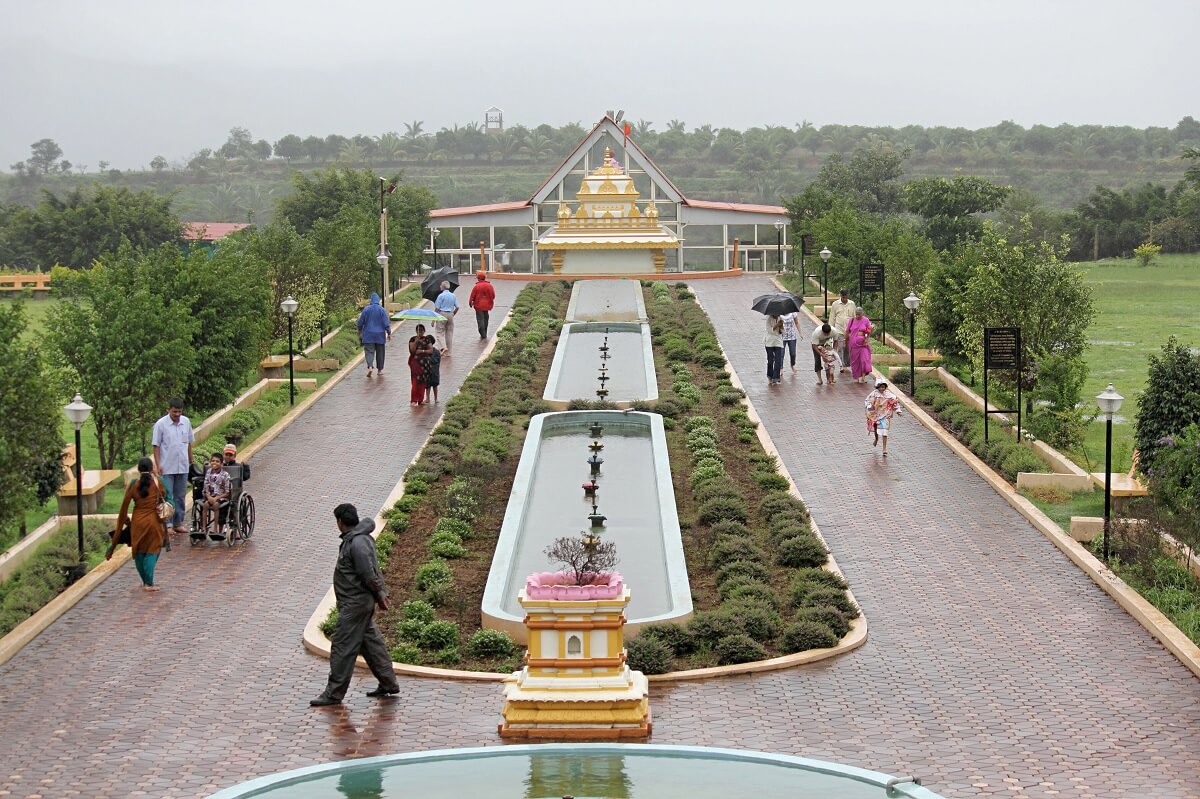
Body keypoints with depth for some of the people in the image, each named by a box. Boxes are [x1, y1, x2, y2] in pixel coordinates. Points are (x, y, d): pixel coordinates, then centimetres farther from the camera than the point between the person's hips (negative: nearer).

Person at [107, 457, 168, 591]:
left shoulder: (133, 483, -4)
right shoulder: (158, 482, -5)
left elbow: (124, 505, -1)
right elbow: (164, 499, 2)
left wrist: (126, 519, 13)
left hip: (137, 521, 1)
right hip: (153, 520, -1)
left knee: (139, 551, 16)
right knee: (152, 551, 6)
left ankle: (145, 581, 24)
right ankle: (149, 583, -4)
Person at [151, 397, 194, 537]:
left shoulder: (186, 422, 4)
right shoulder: (160, 424, -9)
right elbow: (156, 446, -7)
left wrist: (191, 461, 13)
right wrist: (158, 465, -13)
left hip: (182, 466, 5)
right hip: (167, 467, -5)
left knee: (180, 496, 11)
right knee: (167, 496, -3)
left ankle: (178, 523, 18)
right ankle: (167, 524, -1)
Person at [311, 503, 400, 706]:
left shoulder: (357, 543, -22)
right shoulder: (356, 538, 10)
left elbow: (369, 575, -23)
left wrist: (379, 594, -11)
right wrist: (380, 593, 15)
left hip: (355, 604, -11)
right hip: (359, 602, 11)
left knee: (342, 647, -5)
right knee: (371, 642, 17)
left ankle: (334, 693, 0)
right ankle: (388, 684, 25)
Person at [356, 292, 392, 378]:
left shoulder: (366, 309, -5)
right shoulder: (382, 310, -7)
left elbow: (360, 322, 2)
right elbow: (386, 323, -8)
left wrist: (360, 331, 18)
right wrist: (389, 333, 0)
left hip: (368, 335, 0)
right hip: (380, 335, 0)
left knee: (369, 351, -1)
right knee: (380, 352, 12)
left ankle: (370, 366, -24)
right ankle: (380, 369, 17)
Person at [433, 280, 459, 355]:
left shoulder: (441, 296, -10)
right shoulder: (453, 296, 5)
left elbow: (437, 308, -11)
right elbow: (457, 307, 6)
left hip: (442, 314, -5)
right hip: (450, 315, 5)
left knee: (440, 332, 1)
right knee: (449, 333, 9)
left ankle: (443, 347, -20)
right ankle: (448, 352, 11)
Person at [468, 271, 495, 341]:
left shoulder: (476, 286, -13)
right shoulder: (489, 286, -1)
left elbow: (472, 296, -7)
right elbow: (493, 296, 5)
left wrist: (470, 303, 11)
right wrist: (491, 304, 21)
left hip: (479, 306, -4)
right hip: (487, 306, 4)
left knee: (480, 320, -1)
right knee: (485, 320, 16)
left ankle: (483, 336, -9)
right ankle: (484, 335, 25)